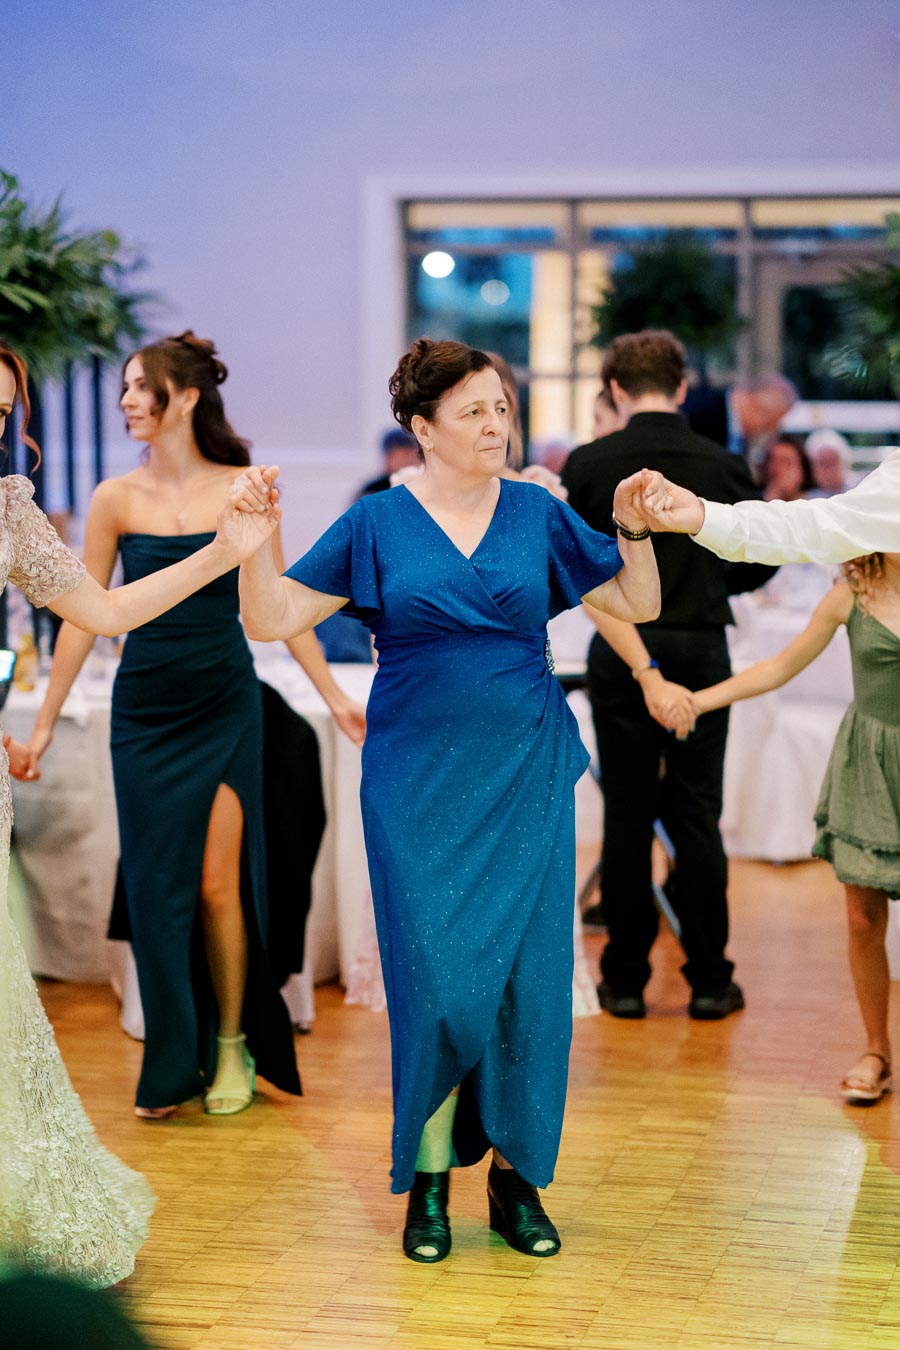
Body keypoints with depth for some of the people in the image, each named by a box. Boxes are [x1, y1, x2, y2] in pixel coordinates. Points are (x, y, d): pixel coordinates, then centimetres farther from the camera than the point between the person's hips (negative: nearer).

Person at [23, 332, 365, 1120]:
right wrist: (45, 723, 3)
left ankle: (233, 1046, 15)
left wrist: (334, 695, 4)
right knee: (157, 888, 3)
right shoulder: (116, 500, 0)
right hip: (144, 709, 1)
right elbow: (83, 615, 3)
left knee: (218, 884, -3)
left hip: (226, 708, -1)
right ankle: (171, 1067, 15)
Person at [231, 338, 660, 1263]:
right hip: (419, 781, -2)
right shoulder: (376, 525, 0)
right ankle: (429, 1177, 12)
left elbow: (639, 605, 9)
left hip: (527, 776, 2)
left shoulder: (537, 514, 5)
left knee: (528, 974, 2)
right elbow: (271, 619, -3)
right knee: (438, 978, -4)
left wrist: (635, 531, -8)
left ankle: (516, 1175, 15)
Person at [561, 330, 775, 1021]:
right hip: (703, 653, 1)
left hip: (622, 656, 0)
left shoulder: (589, 465, -6)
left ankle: (626, 981, 11)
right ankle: (710, 981, 11)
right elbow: (757, 567, 6)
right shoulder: (724, 466, -3)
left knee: (627, 817, 6)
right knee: (697, 818, 7)